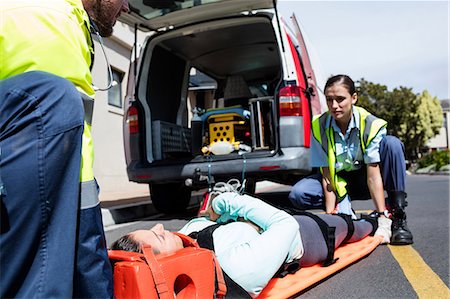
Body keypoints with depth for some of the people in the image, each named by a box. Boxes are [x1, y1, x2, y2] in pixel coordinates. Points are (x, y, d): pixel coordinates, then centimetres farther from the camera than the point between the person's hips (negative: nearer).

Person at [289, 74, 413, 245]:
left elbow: (373, 175, -24)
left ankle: (397, 216, -24)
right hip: (338, 182, 1)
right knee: (298, 194, -27)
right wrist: (330, 214, -22)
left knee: (392, 143, -28)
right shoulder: (319, 126, -17)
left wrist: (382, 217, -28)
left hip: (363, 180, 0)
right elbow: (326, 174, -16)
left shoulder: (371, 125, -21)